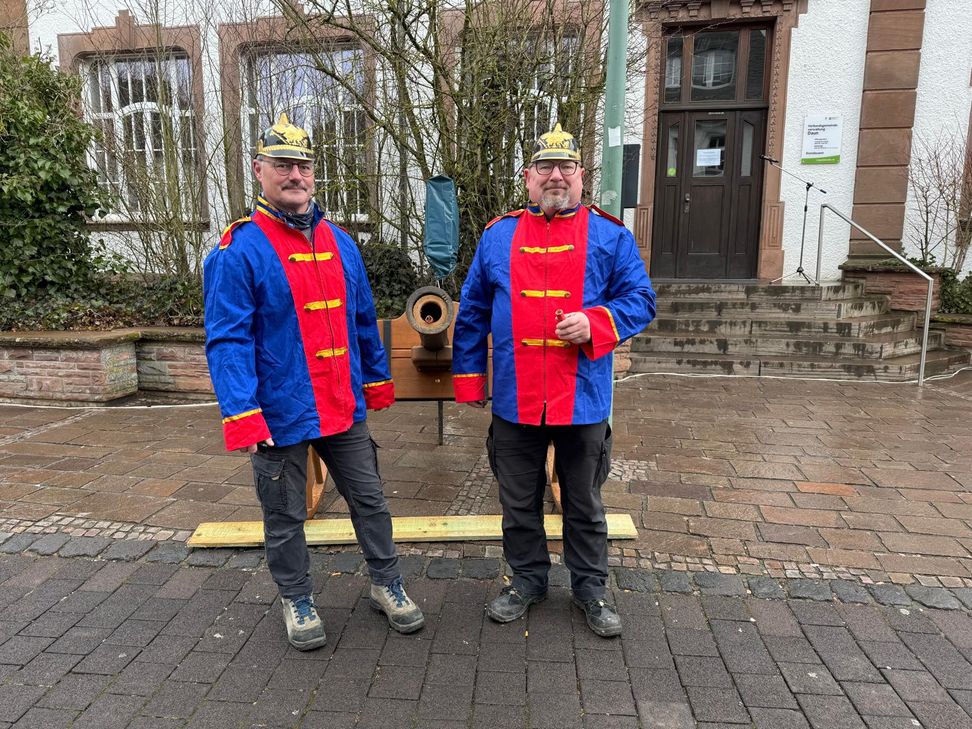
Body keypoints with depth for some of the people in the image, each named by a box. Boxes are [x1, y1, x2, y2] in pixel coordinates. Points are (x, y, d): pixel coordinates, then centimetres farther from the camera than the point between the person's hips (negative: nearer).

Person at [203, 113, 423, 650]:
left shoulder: (339, 243, 7)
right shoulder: (240, 250, -11)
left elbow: (363, 320, 13)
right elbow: (227, 340, -15)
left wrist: (377, 380, 16)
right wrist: (241, 416, -21)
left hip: (344, 408, 5)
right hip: (280, 415, -5)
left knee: (370, 501, 15)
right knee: (285, 516, 13)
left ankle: (387, 585, 34)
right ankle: (297, 600, 34)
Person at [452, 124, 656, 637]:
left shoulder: (609, 236, 1)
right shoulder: (498, 236, 6)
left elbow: (641, 299, 0)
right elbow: (472, 313, 10)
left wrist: (596, 322, -18)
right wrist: (469, 377, 9)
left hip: (583, 400, -1)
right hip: (514, 402, 2)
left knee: (584, 503, 15)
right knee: (519, 502, 16)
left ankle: (590, 587, 34)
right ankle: (527, 580, 37)